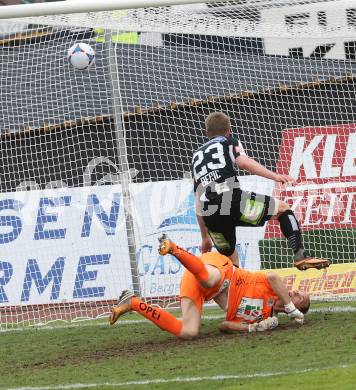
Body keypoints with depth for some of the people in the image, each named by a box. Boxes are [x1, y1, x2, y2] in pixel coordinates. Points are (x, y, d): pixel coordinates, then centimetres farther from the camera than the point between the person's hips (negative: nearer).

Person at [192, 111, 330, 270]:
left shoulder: (197, 155, 33)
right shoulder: (228, 142, 20)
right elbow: (243, 161, -5)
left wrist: (205, 237, 33)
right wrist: (275, 176, -13)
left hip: (209, 215, 5)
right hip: (232, 200, -5)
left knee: (230, 259, 24)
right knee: (283, 208, 12)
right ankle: (301, 256, -6)